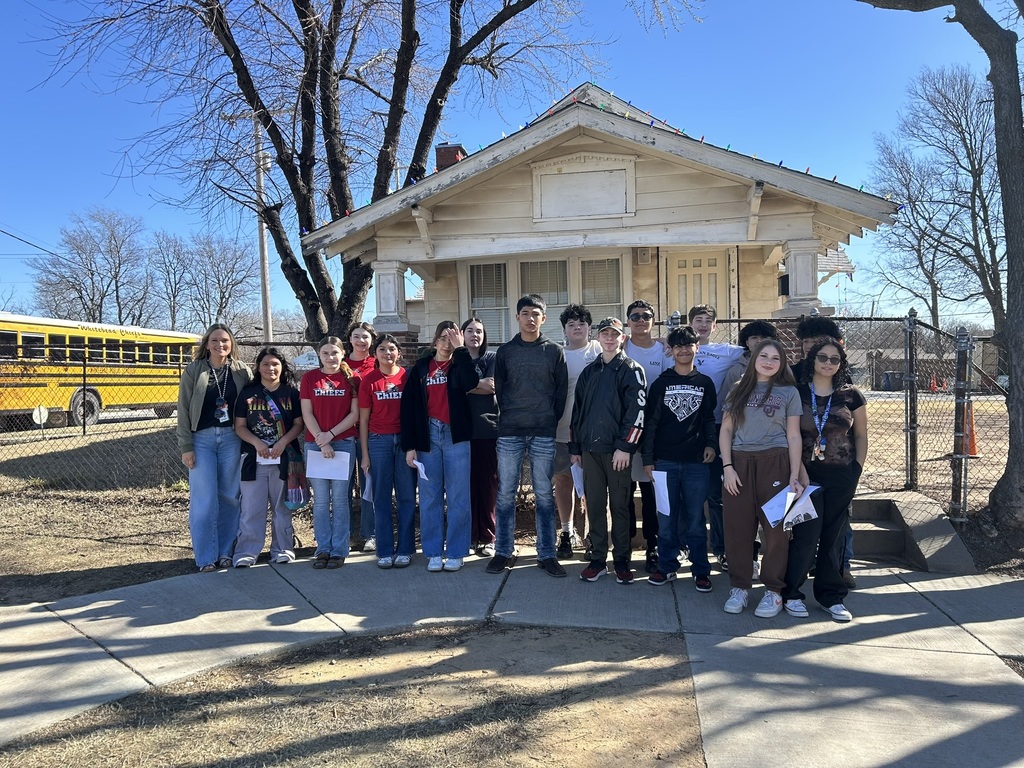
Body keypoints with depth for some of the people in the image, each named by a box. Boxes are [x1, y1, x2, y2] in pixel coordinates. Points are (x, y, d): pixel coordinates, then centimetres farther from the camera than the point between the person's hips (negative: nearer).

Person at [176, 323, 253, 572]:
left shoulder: (242, 371, 3)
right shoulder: (194, 370, 0)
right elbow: (183, 410, 0)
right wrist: (185, 447, -5)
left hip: (232, 439, 1)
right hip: (202, 439, -1)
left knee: (230, 497, 6)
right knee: (204, 500, -1)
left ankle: (226, 552, 17)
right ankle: (206, 557, 8)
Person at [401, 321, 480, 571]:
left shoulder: (459, 364, 6)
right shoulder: (421, 367, 9)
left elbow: (471, 383, -18)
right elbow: (409, 406, 4)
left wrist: (460, 349, -13)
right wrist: (409, 445, -3)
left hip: (456, 436, -1)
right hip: (428, 436, 1)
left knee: (458, 497, 1)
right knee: (429, 497, 6)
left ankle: (455, 553, 10)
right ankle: (433, 552, 15)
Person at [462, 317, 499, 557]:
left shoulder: (492, 358, 7)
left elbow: (492, 387, -6)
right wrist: (479, 384, -4)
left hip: (488, 429, -1)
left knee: (488, 484, 1)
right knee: (466, 483, 2)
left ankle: (487, 538, 10)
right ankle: (469, 535, 14)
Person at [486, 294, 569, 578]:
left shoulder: (554, 351, 5)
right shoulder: (505, 351, 8)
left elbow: (561, 391, 6)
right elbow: (499, 389, 10)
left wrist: (551, 421, 1)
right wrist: (508, 418, 4)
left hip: (544, 434, -1)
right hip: (510, 433, 1)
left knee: (544, 495, 4)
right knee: (505, 494, 4)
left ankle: (547, 554, 13)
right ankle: (504, 551, 14)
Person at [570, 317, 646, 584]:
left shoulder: (632, 370, 0)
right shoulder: (589, 372, 15)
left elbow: (637, 412, -9)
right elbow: (577, 410, 17)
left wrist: (625, 447, -15)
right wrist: (575, 446, 13)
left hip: (617, 450, -4)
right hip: (590, 449, 4)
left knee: (620, 506, 3)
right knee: (594, 506, 7)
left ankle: (621, 561, 14)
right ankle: (598, 560, 16)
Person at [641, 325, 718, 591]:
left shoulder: (705, 384, 9)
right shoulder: (660, 384, 4)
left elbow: (710, 419, 15)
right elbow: (650, 422, 3)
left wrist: (711, 444, -2)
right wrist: (648, 458, 0)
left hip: (696, 461, 0)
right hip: (665, 460, 0)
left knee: (695, 517, 4)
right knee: (667, 517, 5)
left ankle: (701, 570, 14)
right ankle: (667, 566, 17)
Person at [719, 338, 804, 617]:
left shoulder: (789, 392, 6)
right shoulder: (739, 390, 11)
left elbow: (794, 436, 3)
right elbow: (726, 430, 8)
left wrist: (795, 476, -5)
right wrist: (727, 466, -3)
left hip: (774, 463, -1)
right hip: (740, 463, 2)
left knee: (775, 527, 0)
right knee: (737, 526, 2)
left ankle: (774, 590, 11)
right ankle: (739, 586, 14)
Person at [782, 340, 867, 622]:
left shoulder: (851, 396, 5)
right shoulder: (797, 394, 1)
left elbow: (861, 435, 12)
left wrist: (857, 469, 3)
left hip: (841, 477, 2)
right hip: (806, 474, -2)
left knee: (833, 537, 7)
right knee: (806, 534, -5)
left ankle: (831, 596, 20)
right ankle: (792, 592, 11)